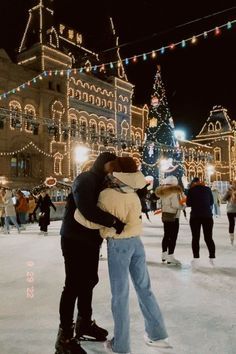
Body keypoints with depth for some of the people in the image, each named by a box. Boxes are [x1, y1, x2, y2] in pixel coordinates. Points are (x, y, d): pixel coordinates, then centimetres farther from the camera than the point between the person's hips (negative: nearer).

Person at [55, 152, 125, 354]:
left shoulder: (102, 184, 14)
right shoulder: (85, 180, -16)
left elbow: (104, 208, 13)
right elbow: (87, 209, -30)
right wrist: (113, 221, -27)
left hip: (91, 240, 9)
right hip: (75, 240, -9)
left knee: (89, 281, 18)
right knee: (74, 285, -3)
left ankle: (84, 322, 37)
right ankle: (65, 337, 10)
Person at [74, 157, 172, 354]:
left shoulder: (106, 195, -15)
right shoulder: (134, 195, 3)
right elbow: (134, 223, 0)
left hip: (117, 245, -5)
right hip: (136, 242, 6)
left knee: (120, 294, 5)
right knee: (144, 288, 17)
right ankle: (157, 334, 29)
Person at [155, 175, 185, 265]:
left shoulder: (163, 192, 9)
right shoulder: (174, 191, -15)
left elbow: (162, 203, 11)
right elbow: (175, 204, -21)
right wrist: (182, 206, -5)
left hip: (165, 216, 8)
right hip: (173, 217, -8)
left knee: (166, 235, 17)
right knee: (173, 237, -3)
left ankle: (164, 255, 26)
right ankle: (170, 257, -2)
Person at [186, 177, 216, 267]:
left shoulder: (191, 190, -2)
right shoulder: (207, 189, 4)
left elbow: (188, 204, -1)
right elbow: (211, 202, 11)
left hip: (195, 216, -2)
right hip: (207, 216, 2)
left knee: (195, 237, 4)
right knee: (208, 237, 10)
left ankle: (196, 259, -1)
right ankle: (212, 258, 11)